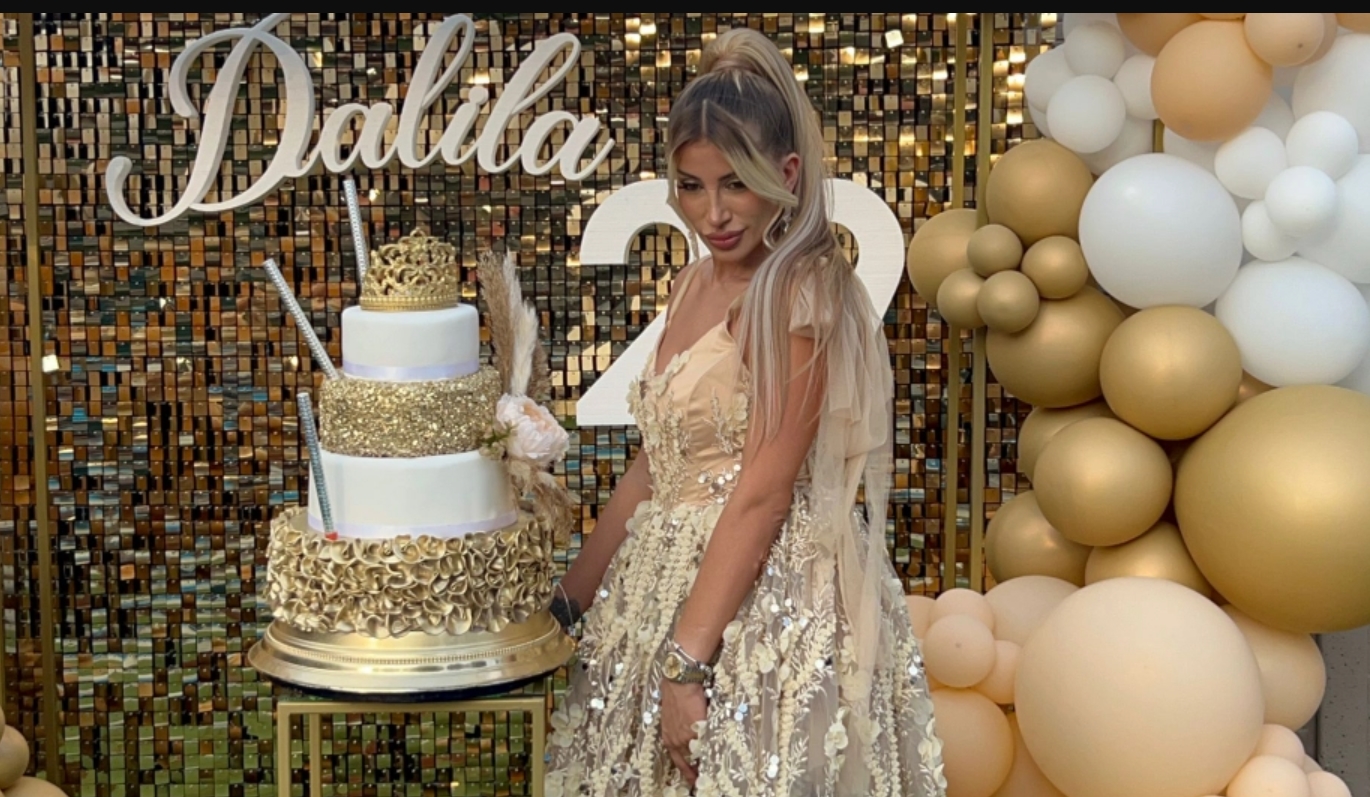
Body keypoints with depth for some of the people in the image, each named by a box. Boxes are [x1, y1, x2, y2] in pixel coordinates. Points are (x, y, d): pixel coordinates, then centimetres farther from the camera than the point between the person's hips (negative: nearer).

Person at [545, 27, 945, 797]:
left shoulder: (799, 291, -15)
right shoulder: (699, 281, 10)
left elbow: (761, 493, -19)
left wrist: (688, 657, -21)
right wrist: (573, 593, 14)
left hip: (764, 602, -8)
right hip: (672, 582, 8)